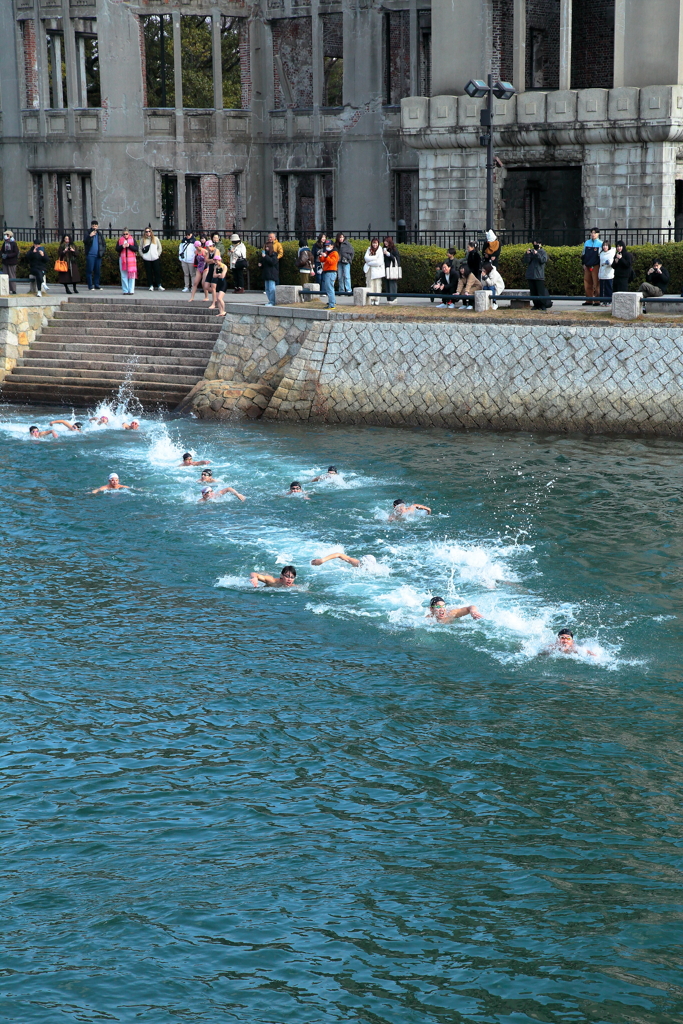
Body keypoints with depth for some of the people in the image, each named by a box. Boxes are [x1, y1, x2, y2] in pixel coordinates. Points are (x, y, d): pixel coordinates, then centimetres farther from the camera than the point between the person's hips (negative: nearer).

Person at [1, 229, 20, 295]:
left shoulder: (13, 243, -9)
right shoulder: (4, 243, 10)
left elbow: (16, 253, -13)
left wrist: (7, 255, -19)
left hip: (11, 262, -6)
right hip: (5, 262, 6)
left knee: (12, 276, -3)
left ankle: (13, 290, 2)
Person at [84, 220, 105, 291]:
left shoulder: (100, 234, 14)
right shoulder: (88, 233, 1)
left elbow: (104, 244, 20)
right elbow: (85, 242, -14)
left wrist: (103, 251, 6)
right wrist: (90, 236, -28)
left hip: (98, 255, 4)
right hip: (90, 255, -4)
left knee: (97, 271, 7)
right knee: (90, 271, -4)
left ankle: (96, 286, 13)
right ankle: (90, 286, -1)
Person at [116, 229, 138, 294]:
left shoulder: (132, 240, 6)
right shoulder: (120, 240, 9)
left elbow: (136, 249, -2)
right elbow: (117, 249, 3)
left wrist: (129, 246, -15)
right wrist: (122, 246, -15)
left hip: (131, 260, -1)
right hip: (122, 259, 1)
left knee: (132, 275, -4)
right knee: (124, 276, 0)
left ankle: (131, 290, -2)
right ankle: (125, 290, 4)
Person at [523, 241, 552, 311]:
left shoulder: (542, 252, 4)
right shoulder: (531, 252, 12)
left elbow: (544, 260, -12)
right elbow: (526, 261, 2)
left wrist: (537, 254, -19)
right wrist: (527, 254, -14)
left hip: (539, 276, -4)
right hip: (530, 275, 4)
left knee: (541, 291, -8)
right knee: (533, 292, 5)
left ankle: (544, 305, -6)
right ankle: (536, 304, 12)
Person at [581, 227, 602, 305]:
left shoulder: (600, 244, 1)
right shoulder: (587, 243, 14)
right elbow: (583, 254, 20)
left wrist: (600, 266, -5)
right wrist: (583, 264, 11)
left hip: (595, 266, -5)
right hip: (587, 266, 5)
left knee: (596, 283, -7)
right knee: (587, 283, 5)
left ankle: (597, 301, -4)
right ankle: (589, 300, 11)